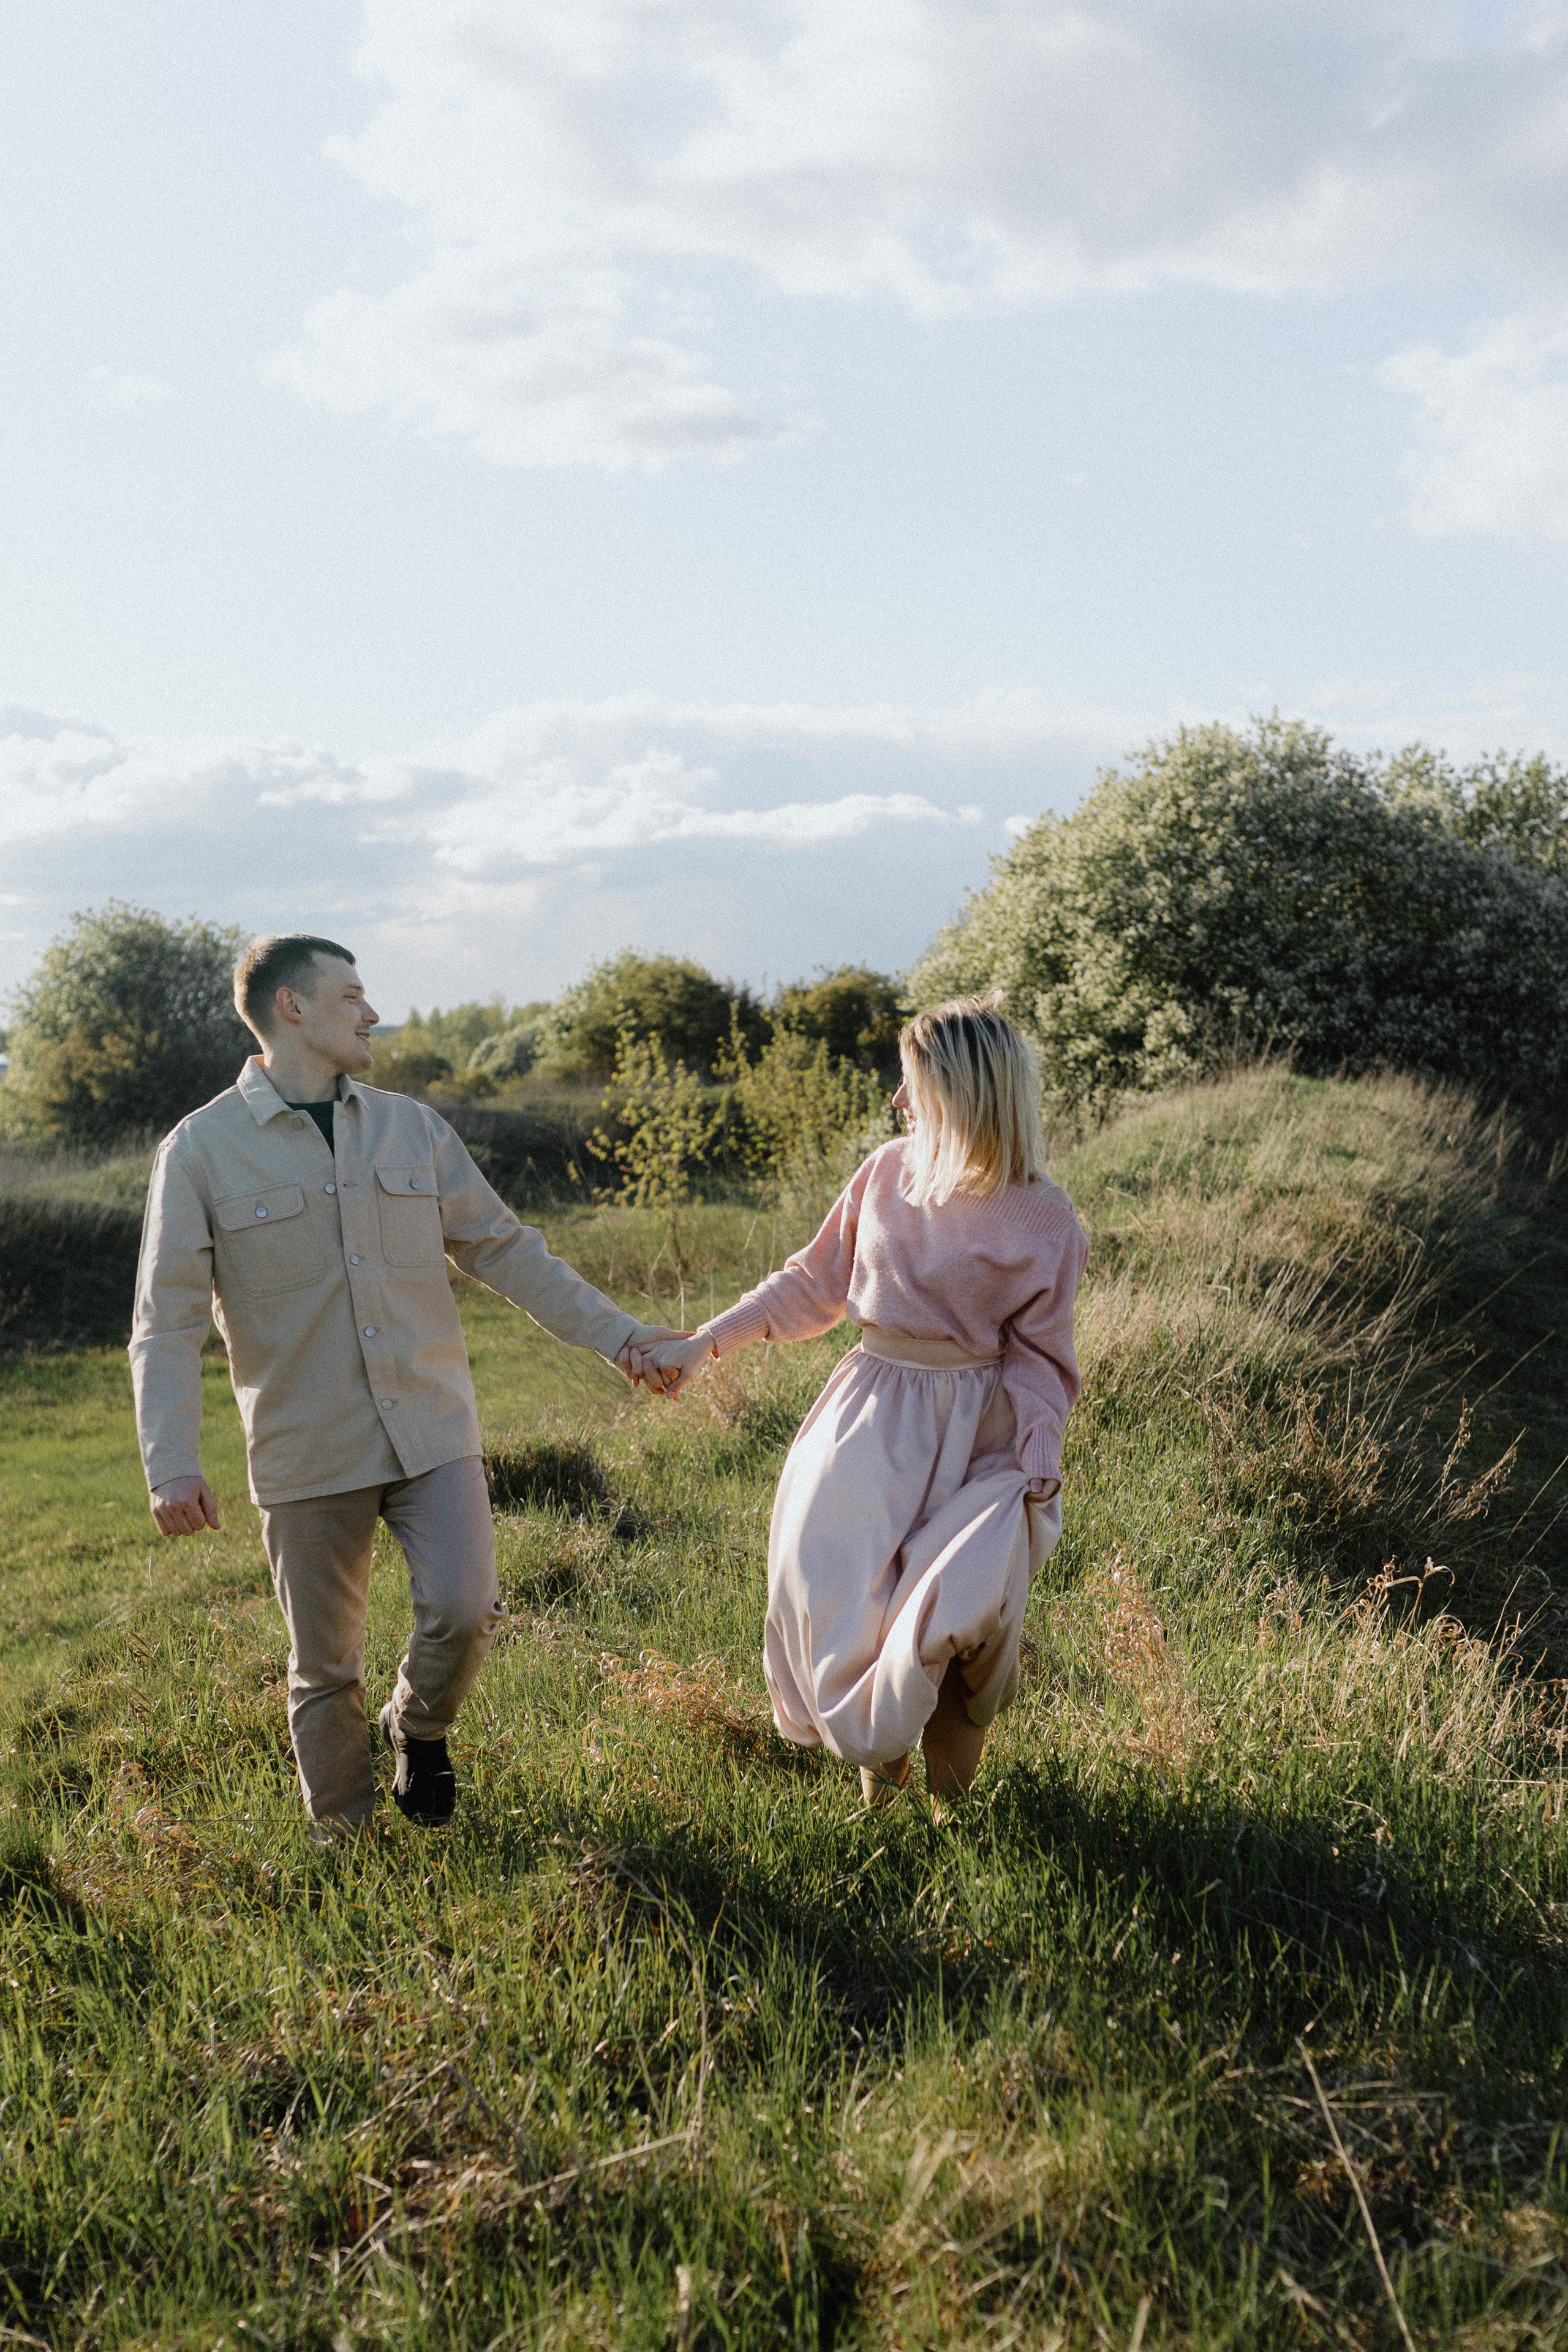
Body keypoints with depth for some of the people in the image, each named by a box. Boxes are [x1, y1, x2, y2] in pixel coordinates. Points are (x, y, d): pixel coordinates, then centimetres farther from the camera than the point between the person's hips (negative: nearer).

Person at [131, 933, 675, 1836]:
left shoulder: (413, 1127, 8)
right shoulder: (202, 1150, -2)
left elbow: (506, 1250, 12)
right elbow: (169, 1321, -4)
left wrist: (618, 1335, 7)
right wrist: (172, 1462, -16)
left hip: (433, 1431, 2)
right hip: (309, 1454, -2)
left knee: (464, 1609, -14)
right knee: (326, 1668, 6)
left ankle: (421, 1729, 20)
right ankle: (343, 1838, 29)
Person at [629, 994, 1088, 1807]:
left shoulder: (1044, 1223, -9)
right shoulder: (887, 1172, 1)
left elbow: (1038, 1359, 0)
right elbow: (813, 1283, 11)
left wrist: (1038, 1465, -13)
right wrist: (701, 1344, 8)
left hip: (971, 1429, -3)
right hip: (871, 1411, 3)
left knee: (967, 1596, -20)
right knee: (832, 1577, -10)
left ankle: (953, 1738, 14)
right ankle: (876, 1745, 18)